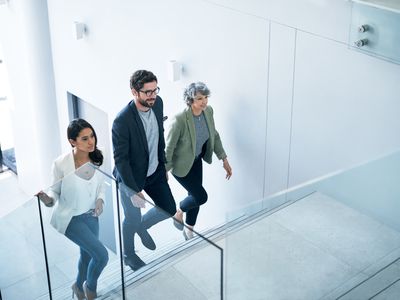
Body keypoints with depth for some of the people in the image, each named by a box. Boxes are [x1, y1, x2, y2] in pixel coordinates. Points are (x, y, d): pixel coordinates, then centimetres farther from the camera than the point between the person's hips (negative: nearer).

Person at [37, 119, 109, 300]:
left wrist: (100, 200, -12)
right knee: (101, 255, -13)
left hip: (91, 216, 5)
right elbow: (55, 190, -10)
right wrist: (48, 199, -32)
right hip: (71, 218, -5)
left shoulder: (95, 158, -11)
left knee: (87, 254, 23)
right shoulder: (61, 164, -24)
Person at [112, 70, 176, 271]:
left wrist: (163, 165, 13)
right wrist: (134, 190, -23)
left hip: (154, 172, 6)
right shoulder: (123, 120, -31)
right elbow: (120, 158, -25)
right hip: (131, 177, -6)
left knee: (169, 209, 16)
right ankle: (129, 255, 43)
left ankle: (142, 226, 47)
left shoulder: (157, 103, -11)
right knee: (132, 220, 14)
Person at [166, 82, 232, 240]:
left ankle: (189, 231, 39)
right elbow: (169, 146, -23)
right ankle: (179, 212, 28)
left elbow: (214, 136, 2)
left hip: (196, 160, 6)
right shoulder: (180, 119, -33)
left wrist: (224, 160, 3)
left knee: (195, 196, 16)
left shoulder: (208, 111, -13)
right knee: (201, 196, -4)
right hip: (181, 164, -6)